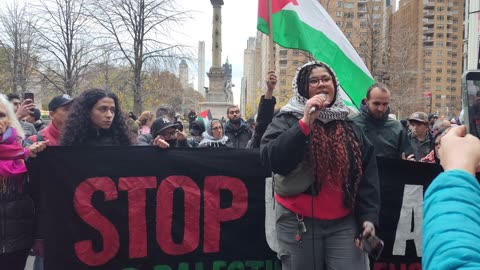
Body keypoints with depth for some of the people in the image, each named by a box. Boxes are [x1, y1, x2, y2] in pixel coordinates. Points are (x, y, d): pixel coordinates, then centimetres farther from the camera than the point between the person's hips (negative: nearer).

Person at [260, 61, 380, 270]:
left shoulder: (349, 124, 9)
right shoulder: (287, 120, -1)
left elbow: (368, 173, 9)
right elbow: (271, 159, -18)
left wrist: (368, 216, 2)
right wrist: (305, 122, -21)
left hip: (344, 222, 2)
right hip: (298, 221, -2)